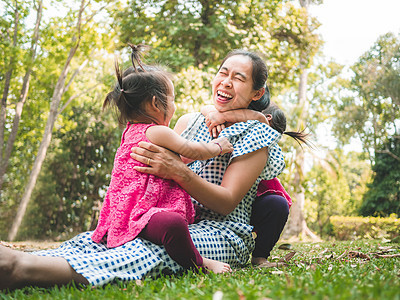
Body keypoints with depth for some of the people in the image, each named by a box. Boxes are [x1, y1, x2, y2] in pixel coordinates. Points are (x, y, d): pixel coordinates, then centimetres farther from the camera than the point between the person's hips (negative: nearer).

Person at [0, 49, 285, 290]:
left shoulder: (254, 134, -1)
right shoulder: (189, 122, 15)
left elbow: (228, 202, -12)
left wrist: (180, 172, -26)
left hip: (224, 236, -7)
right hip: (179, 222, 7)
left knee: (152, 250, -38)